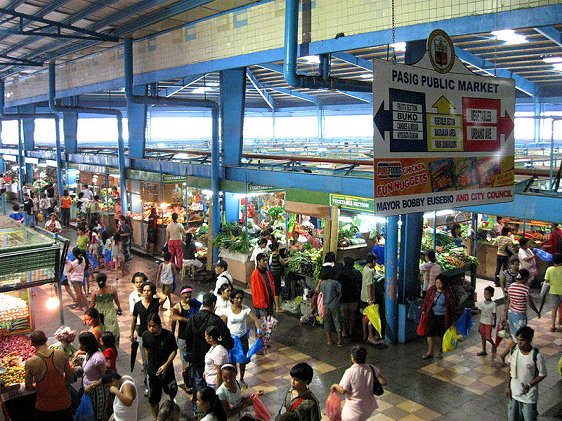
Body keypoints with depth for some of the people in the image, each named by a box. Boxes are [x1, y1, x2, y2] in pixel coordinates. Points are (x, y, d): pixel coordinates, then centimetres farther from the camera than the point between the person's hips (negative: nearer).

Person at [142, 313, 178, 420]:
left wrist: (166, 365, -23)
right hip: (152, 371, 2)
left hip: (167, 370, -2)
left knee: (172, 392, 18)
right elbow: (147, 349, 6)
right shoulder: (146, 335, -12)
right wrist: (150, 363, 11)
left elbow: (174, 351, -13)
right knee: (153, 398, 9)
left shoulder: (168, 335, -22)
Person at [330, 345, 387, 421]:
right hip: (368, 406, 6)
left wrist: (335, 386, -2)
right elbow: (383, 382, -6)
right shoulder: (371, 368, -11)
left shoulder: (350, 372, -24)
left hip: (355, 408, -6)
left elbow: (343, 390, -22)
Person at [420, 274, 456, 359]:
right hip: (432, 316, 2)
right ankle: (430, 352, 14)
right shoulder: (431, 290, -5)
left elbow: (452, 305, -7)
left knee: (441, 334, 11)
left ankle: (439, 351, 31)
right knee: (430, 333, 3)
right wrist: (423, 310, 5)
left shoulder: (448, 293, -13)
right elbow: (426, 300, 7)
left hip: (442, 317, -2)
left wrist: (452, 319, -7)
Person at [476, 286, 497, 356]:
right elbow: (481, 312, 7)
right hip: (482, 322, 5)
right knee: (483, 337, 11)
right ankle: (483, 351, 21)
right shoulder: (482, 302, -1)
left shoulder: (493, 304, -13)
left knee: (488, 337, -4)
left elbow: (494, 314, -7)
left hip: (489, 323, -5)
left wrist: (494, 323, -4)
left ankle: (493, 345, 28)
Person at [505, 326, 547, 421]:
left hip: (529, 395, -4)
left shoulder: (536, 356, -23)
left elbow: (542, 375, -11)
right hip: (514, 393, 4)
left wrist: (529, 385, -22)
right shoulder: (514, 350, -10)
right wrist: (508, 386, 4)